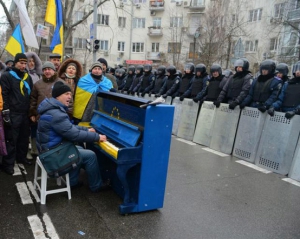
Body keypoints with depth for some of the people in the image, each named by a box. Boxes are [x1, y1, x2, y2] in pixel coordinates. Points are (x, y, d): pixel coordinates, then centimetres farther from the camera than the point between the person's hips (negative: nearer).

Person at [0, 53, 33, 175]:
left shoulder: (27, 77, 13)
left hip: (25, 113, 6)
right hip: (12, 114, -6)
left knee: (24, 137, 14)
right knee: (11, 139, -2)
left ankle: (21, 157, 30)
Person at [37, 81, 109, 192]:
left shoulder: (54, 108, 9)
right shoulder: (56, 114, -27)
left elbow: (69, 127, 18)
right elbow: (74, 135, -29)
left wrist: (86, 130, 12)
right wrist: (97, 137, -20)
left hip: (51, 147, 11)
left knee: (80, 149, 25)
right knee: (90, 155, -6)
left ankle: (73, 181, 27)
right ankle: (96, 186, 12)